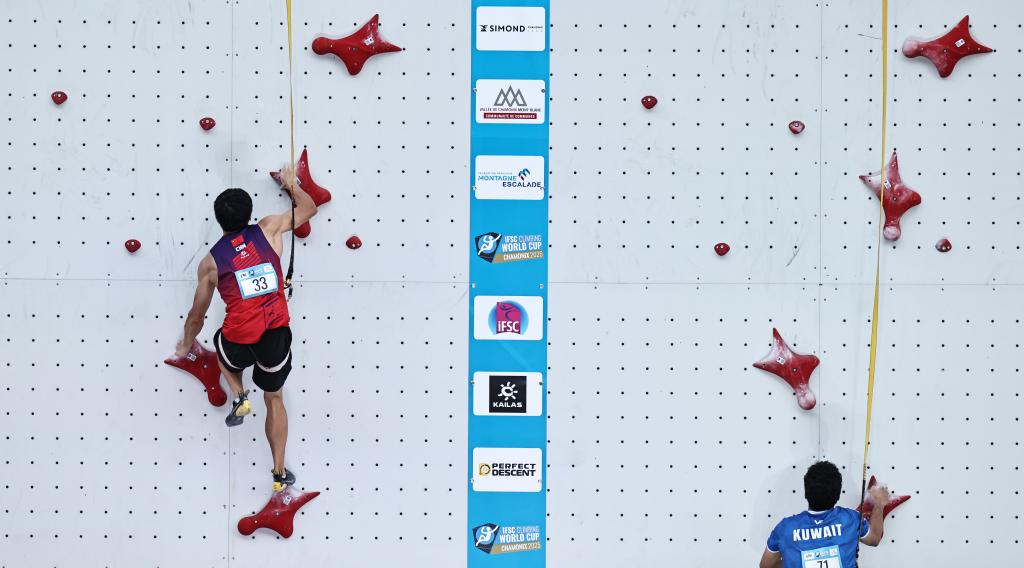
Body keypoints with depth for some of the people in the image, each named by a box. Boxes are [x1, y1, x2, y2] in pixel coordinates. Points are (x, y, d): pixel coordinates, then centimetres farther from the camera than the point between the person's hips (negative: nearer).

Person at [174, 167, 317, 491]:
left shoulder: (211, 261, 3)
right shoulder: (269, 230, 3)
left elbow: (197, 315, 15)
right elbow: (309, 208, 21)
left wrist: (186, 344, 34)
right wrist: (292, 185, 40)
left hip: (240, 341, -1)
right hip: (277, 336, 1)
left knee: (223, 349, 38)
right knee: (274, 398, 24)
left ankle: (239, 398, 16)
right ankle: (279, 474, 21)